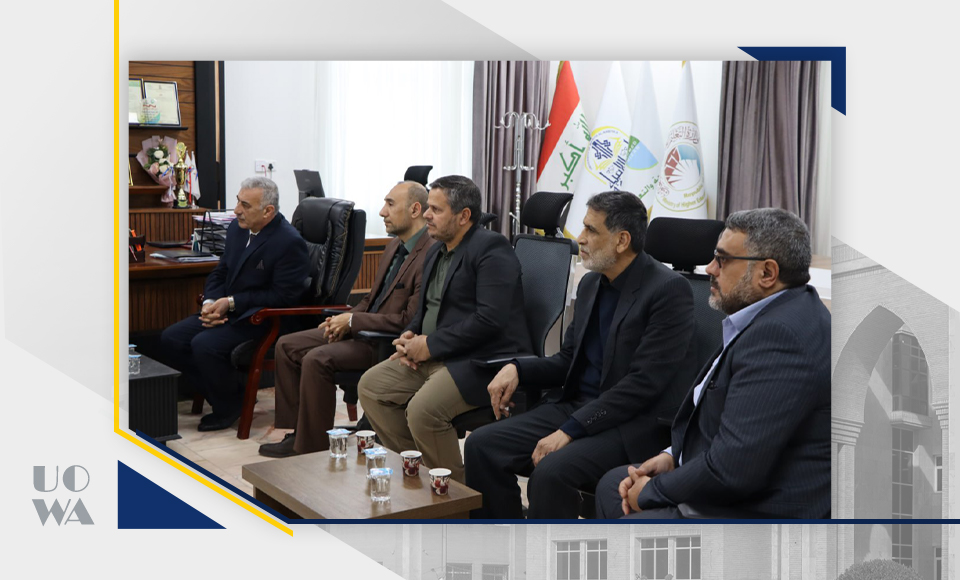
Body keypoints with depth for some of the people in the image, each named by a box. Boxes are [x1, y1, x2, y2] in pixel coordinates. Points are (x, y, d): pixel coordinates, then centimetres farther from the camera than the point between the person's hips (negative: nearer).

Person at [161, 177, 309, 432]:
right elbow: (220, 273, 16)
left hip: (262, 320, -9)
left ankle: (229, 406, -2)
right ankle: (219, 395, 7)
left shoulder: (290, 242, -18)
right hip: (227, 311, 9)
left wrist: (231, 303, -19)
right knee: (171, 337, -4)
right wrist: (210, 302, -6)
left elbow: (283, 296, -19)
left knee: (205, 344, -27)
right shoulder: (237, 229, 8)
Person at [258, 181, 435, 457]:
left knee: (317, 359, -26)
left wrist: (353, 321, -17)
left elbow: (409, 321, -24)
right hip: (362, 329, 10)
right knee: (287, 346, 5)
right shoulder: (395, 245, 12)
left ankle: (312, 449, -12)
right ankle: (298, 433, 8)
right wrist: (344, 320, 1)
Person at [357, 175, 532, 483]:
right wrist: (410, 336, 2)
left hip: (483, 359, -10)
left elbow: (490, 320, -24)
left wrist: (430, 344, -18)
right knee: (370, 385, 1)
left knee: (423, 409, -29)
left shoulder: (491, 248, -14)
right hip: (434, 355, 10)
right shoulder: (437, 251, 16)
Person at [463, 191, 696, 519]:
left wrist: (569, 431, -21)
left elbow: (643, 384, -19)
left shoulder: (669, 290, -13)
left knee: (551, 471, -31)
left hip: (632, 424, -8)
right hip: (577, 406, 8)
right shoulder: (591, 283, 12)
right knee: (481, 445, -7)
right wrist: (517, 369, -1)